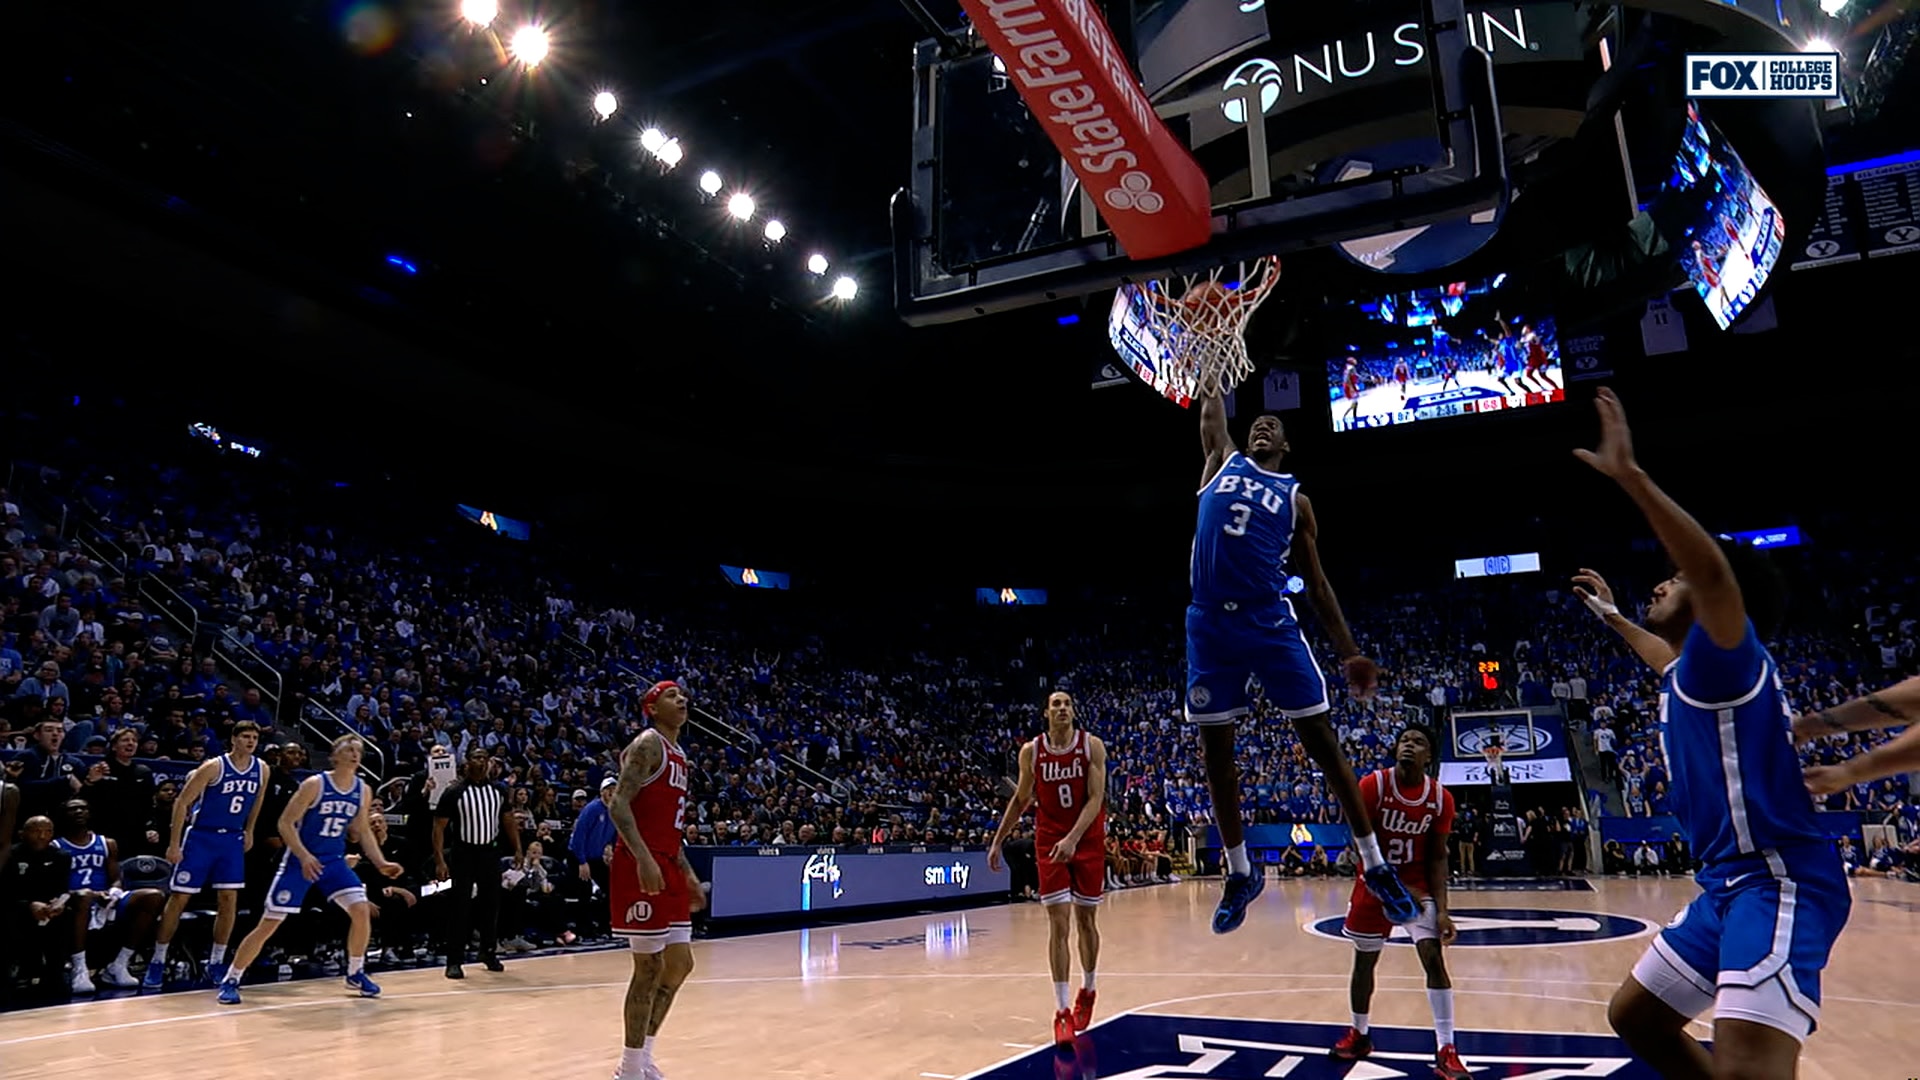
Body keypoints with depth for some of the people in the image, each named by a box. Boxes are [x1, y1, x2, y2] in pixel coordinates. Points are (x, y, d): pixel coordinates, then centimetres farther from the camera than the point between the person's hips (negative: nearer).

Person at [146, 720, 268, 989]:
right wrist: (174, 844, -15)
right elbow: (182, 802, -13)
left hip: (233, 839, 4)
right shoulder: (214, 767, -16)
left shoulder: (261, 770, -1)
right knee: (179, 899, 1)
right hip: (201, 836, -4)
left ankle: (216, 963, 12)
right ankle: (157, 962, 15)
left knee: (229, 901, 1)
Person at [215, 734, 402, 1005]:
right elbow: (285, 823, -14)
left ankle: (355, 974, 9)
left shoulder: (362, 791, 0)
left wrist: (381, 863, 2)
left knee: (362, 910, -9)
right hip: (300, 860, -4)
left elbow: (363, 831, 11)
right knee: (268, 924, -3)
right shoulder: (314, 784, -16)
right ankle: (230, 980, 17)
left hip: (334, 860, 4)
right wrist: (304, 856, -26)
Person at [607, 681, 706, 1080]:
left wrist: (688, 873, 21)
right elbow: (618, 804, -21)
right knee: (650, 967, -4)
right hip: (641, 866, -10)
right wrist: (644, 858, -30)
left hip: (668, 866, 10)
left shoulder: (678, 756, 18)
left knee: (680, 964, 13)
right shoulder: (648, 744, -10)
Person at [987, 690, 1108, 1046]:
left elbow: (1096, 799, -15)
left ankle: (1087, 991, 34)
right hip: (1050, 843, 0)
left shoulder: (1092, 746, -9)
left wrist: (1073, 838, -27)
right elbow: (1021, 800, 8)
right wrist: (997, 841, 8)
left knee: (1086, 920, 11)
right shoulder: (1031, 751, -4)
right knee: (1059, 925, -6)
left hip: (1088, 842, 0)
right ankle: (1062, 1010, 0)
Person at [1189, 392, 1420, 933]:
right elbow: (1211, 410, 19)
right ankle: (1240, 874, 20)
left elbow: (1317, 584, 12)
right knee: (1215, 748, 5)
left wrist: (1349, 651, 5)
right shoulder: (1222, 460, 18)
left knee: (1320, 738, -1)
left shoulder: (1296, 499, 13)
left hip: (1270, 622, -1)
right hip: (1210, 623, 1)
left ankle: (1376, 867, 11)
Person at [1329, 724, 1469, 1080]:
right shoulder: (1373, 785, -20)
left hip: (1417, 884, 1)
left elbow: (1437, 857, -5)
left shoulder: (1441, 799, -11)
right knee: (1364, 960, 12)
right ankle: (1359, 1035, 32)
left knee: (1433, 957, -14)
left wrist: (1442, 909, -14)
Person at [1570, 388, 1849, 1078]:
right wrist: (1610, 616, 54)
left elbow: (1715, 571, -35)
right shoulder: (1691, 671, 16)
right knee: (1634, 1016, 18)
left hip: (1776, 882, -11)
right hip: (1729, 884, 11)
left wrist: (1629, 475, -39)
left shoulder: (1725, 653, -11)